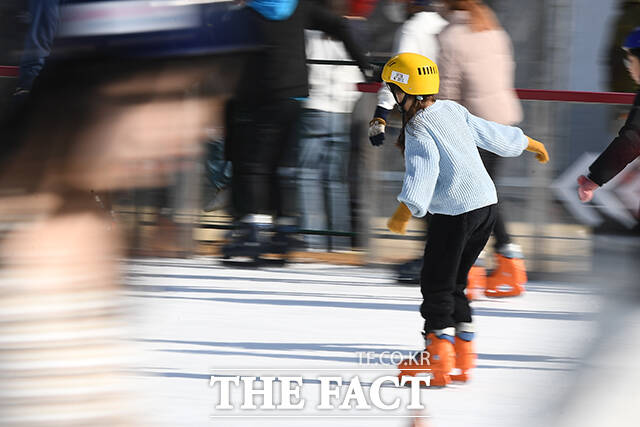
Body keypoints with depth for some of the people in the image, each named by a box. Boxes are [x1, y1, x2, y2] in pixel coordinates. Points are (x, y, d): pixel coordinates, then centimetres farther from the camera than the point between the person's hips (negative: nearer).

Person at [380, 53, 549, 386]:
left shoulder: (417, 131, -12)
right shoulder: (453, 110, 10)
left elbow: (423, 172, -28)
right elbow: (494, 134, 21)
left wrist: (404, 213, -40)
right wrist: (533, 145, 37)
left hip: (454, 212, -8)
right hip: (487, 204, 8)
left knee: (436, 283, -1)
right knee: (454, 281, 16)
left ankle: (438, 354, -4)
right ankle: (463, 351, 16)